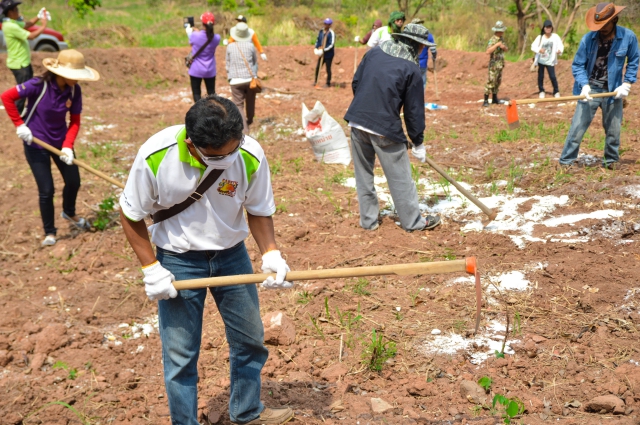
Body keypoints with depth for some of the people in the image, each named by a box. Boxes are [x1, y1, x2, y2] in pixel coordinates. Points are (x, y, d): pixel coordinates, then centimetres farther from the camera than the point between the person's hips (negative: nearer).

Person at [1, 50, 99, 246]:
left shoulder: (74, 90, -12)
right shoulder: (39, 85, -25)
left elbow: (75, 121, -7)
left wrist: (67, 146, -19)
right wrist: (19, 124, -22)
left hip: (60, 141, 5)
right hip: (36, 144, -5)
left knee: (74, 182, 12)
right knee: (46, 190, -3)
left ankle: (69, 213, 44)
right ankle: (49, 231, 18)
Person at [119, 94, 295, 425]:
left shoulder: (251, 156, -21)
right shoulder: (155, 156, -26)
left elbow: (259, 211, -4)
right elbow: (131, 215, -10)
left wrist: (270, 253, -19)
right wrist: (150, 268, -14)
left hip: (232, 254, 3)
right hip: (178, 260, -2)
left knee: (250, 339, 16)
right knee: (180, 354, 4)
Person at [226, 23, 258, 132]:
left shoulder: (230, 47, -2)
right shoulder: (250, 46, -3)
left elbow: (228, 64, 8)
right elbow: (255, 62, 9)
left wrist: (229, 77, 22)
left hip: (236, 81, -1)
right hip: (250, 78, 1)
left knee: (238, 104, 2)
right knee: (250, 102, 21)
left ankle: (244, 127, -10)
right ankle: (249, 120, 42)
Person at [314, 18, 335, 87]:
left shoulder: (331, 33, -14)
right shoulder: (321, 31, 8)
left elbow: (331, 44, -19)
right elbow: (318, 40, 19)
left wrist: (324, 49, -23)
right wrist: (316, 48, 4)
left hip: (329, 54, -6)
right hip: (321, 53, 6)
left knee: (328, 68, 1)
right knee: (317, 67, 6)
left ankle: (328, 83, 12)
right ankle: (316, 81, 18)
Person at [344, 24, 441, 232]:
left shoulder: (374, 52, 7)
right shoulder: (411, 69, -6)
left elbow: (356, 82, 12)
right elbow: (414, 109, -3)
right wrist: (418, 143, 6)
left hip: (357, 120, 5)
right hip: (385, 127, -5)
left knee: (363, 174, 16)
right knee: (400, 177, 8)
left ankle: (368, 219, 25)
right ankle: (413, 221, 20)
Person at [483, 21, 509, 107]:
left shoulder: (501, 39, 10)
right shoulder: (492, 40, -17)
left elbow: (507, 49, 15)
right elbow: (488, 52, -30)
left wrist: (504, 47, -7)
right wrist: (497, 45, -32)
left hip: (500, 64, 9)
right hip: (494, 64, -9)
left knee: (498, 82, 13)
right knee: (491, 82, -10)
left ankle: (494, 99, 22)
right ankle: (486, 100, -9)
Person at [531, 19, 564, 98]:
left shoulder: (555, 37, -3)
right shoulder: (540, 37, -1)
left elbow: (560, 46, -7)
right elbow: (533, 46, -9)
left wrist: (559, 50, -31)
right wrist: (539, 50, -30)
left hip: (550, 61, -2)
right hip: (540, 60, 2)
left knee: (552, 77, -5)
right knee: (540, 76, 7)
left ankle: (556, 92, 12)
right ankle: (541, 91, 25)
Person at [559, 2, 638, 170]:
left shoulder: (628, 37, -9)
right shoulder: (588, 38, -12)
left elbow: (633, 62, 4)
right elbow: (577, 65, -5)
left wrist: (627, 84, -5)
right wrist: (584, 85, -20)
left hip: (613, 91, 1)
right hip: (590, 90, -1)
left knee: (613, 130, 12)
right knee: (577, 128, -2)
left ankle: (612, 160, 30)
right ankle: (565, 161, 7)